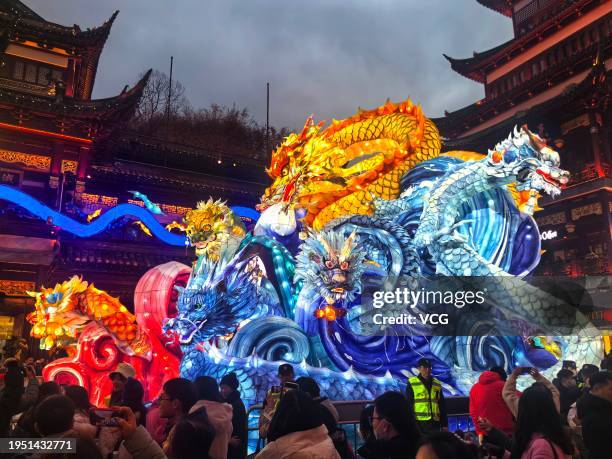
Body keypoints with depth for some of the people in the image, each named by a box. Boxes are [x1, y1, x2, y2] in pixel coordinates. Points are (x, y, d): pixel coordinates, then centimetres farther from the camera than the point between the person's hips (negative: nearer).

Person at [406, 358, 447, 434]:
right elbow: (408, 404, -2)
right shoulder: (412, 383, -1)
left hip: (434, 422, 4)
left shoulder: (437, 384, 13)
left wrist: (444, 424, 12)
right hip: (418, 422, -4)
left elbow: (442, 405, 16)